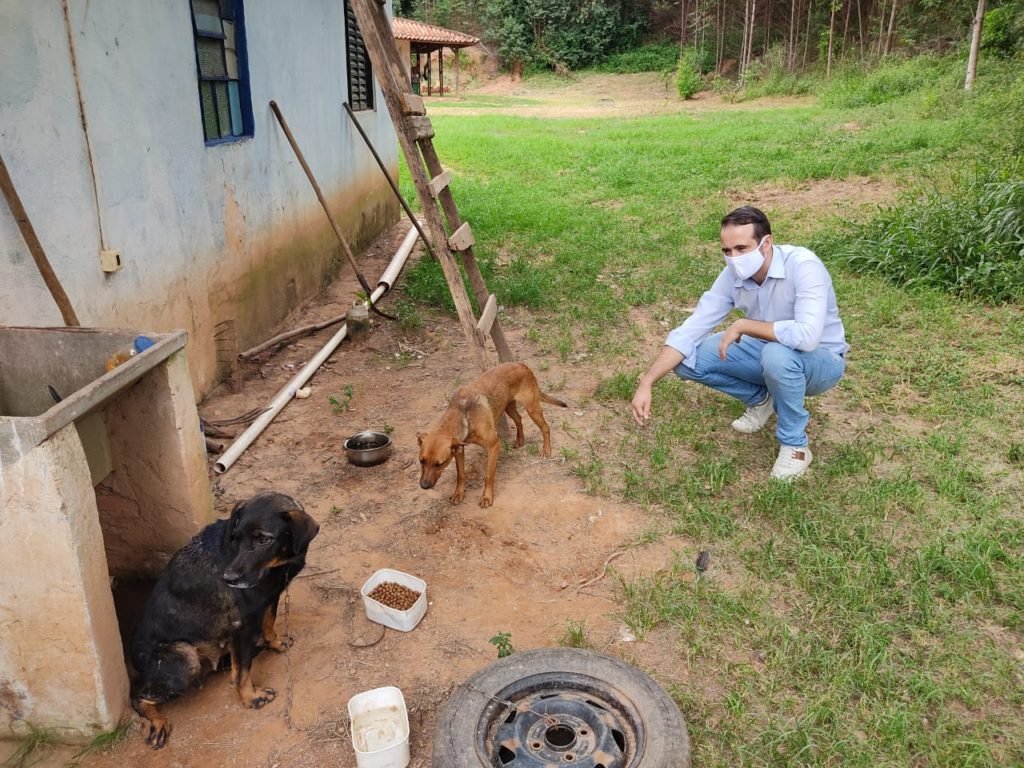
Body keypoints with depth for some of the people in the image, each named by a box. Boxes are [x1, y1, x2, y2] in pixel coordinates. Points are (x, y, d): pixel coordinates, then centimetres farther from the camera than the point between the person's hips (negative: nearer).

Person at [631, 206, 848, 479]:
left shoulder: (803, 266, -30)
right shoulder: (733, 275, -13)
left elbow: (807, 337, -44)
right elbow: (690, 330, -14)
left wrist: (743, 325, -32)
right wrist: (646, 382, -23)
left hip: (821, 361, -5)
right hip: (769, 353, 6)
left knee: (777, 355, -40)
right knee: (689, 360, -11)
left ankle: (795, 444, -15)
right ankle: (761, 399, 13)